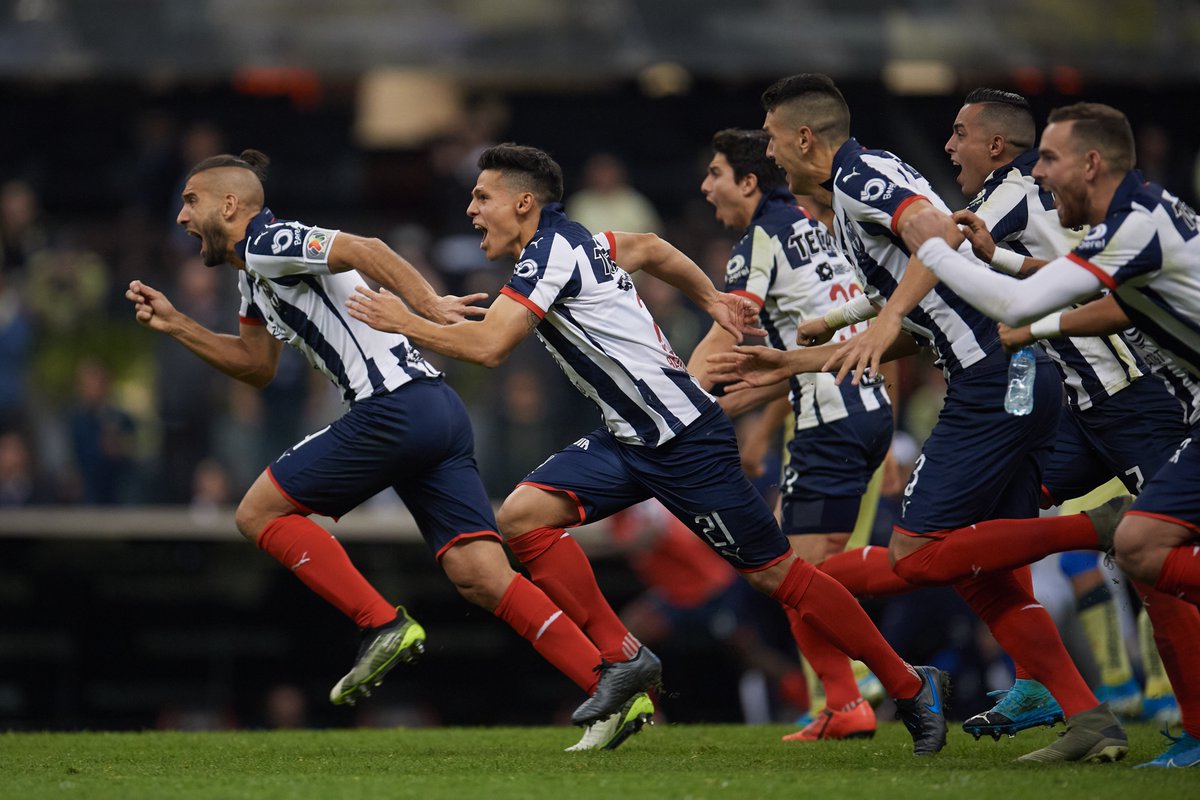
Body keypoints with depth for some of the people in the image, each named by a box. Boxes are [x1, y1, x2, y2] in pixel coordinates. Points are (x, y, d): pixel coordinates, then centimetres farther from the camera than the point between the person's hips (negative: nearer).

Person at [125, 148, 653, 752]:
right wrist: (174, 325, 31)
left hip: (396, 407, -10)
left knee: (260, 512, 2)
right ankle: (616, 692, -13)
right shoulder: (255, 273, 27)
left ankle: (384, 626, -5)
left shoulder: (267, 244, -3)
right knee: (480, 576, -1)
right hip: (439, 410, 10)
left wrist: (427, 306, -28)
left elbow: (362, 249, -18)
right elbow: (257, 366, 37)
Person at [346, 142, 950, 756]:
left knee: (775, 573, -3)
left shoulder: (551, 251, -17)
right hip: (626, 439, 9)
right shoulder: (571, 241, 11)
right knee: (523, 516, -8)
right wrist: (710, 299, 36)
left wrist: (403, 323, -12)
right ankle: (622, 657, -5)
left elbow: (487, 346, -24)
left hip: (685, 438, -9)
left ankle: (910, 686, 9)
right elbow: (651, 249, 27)